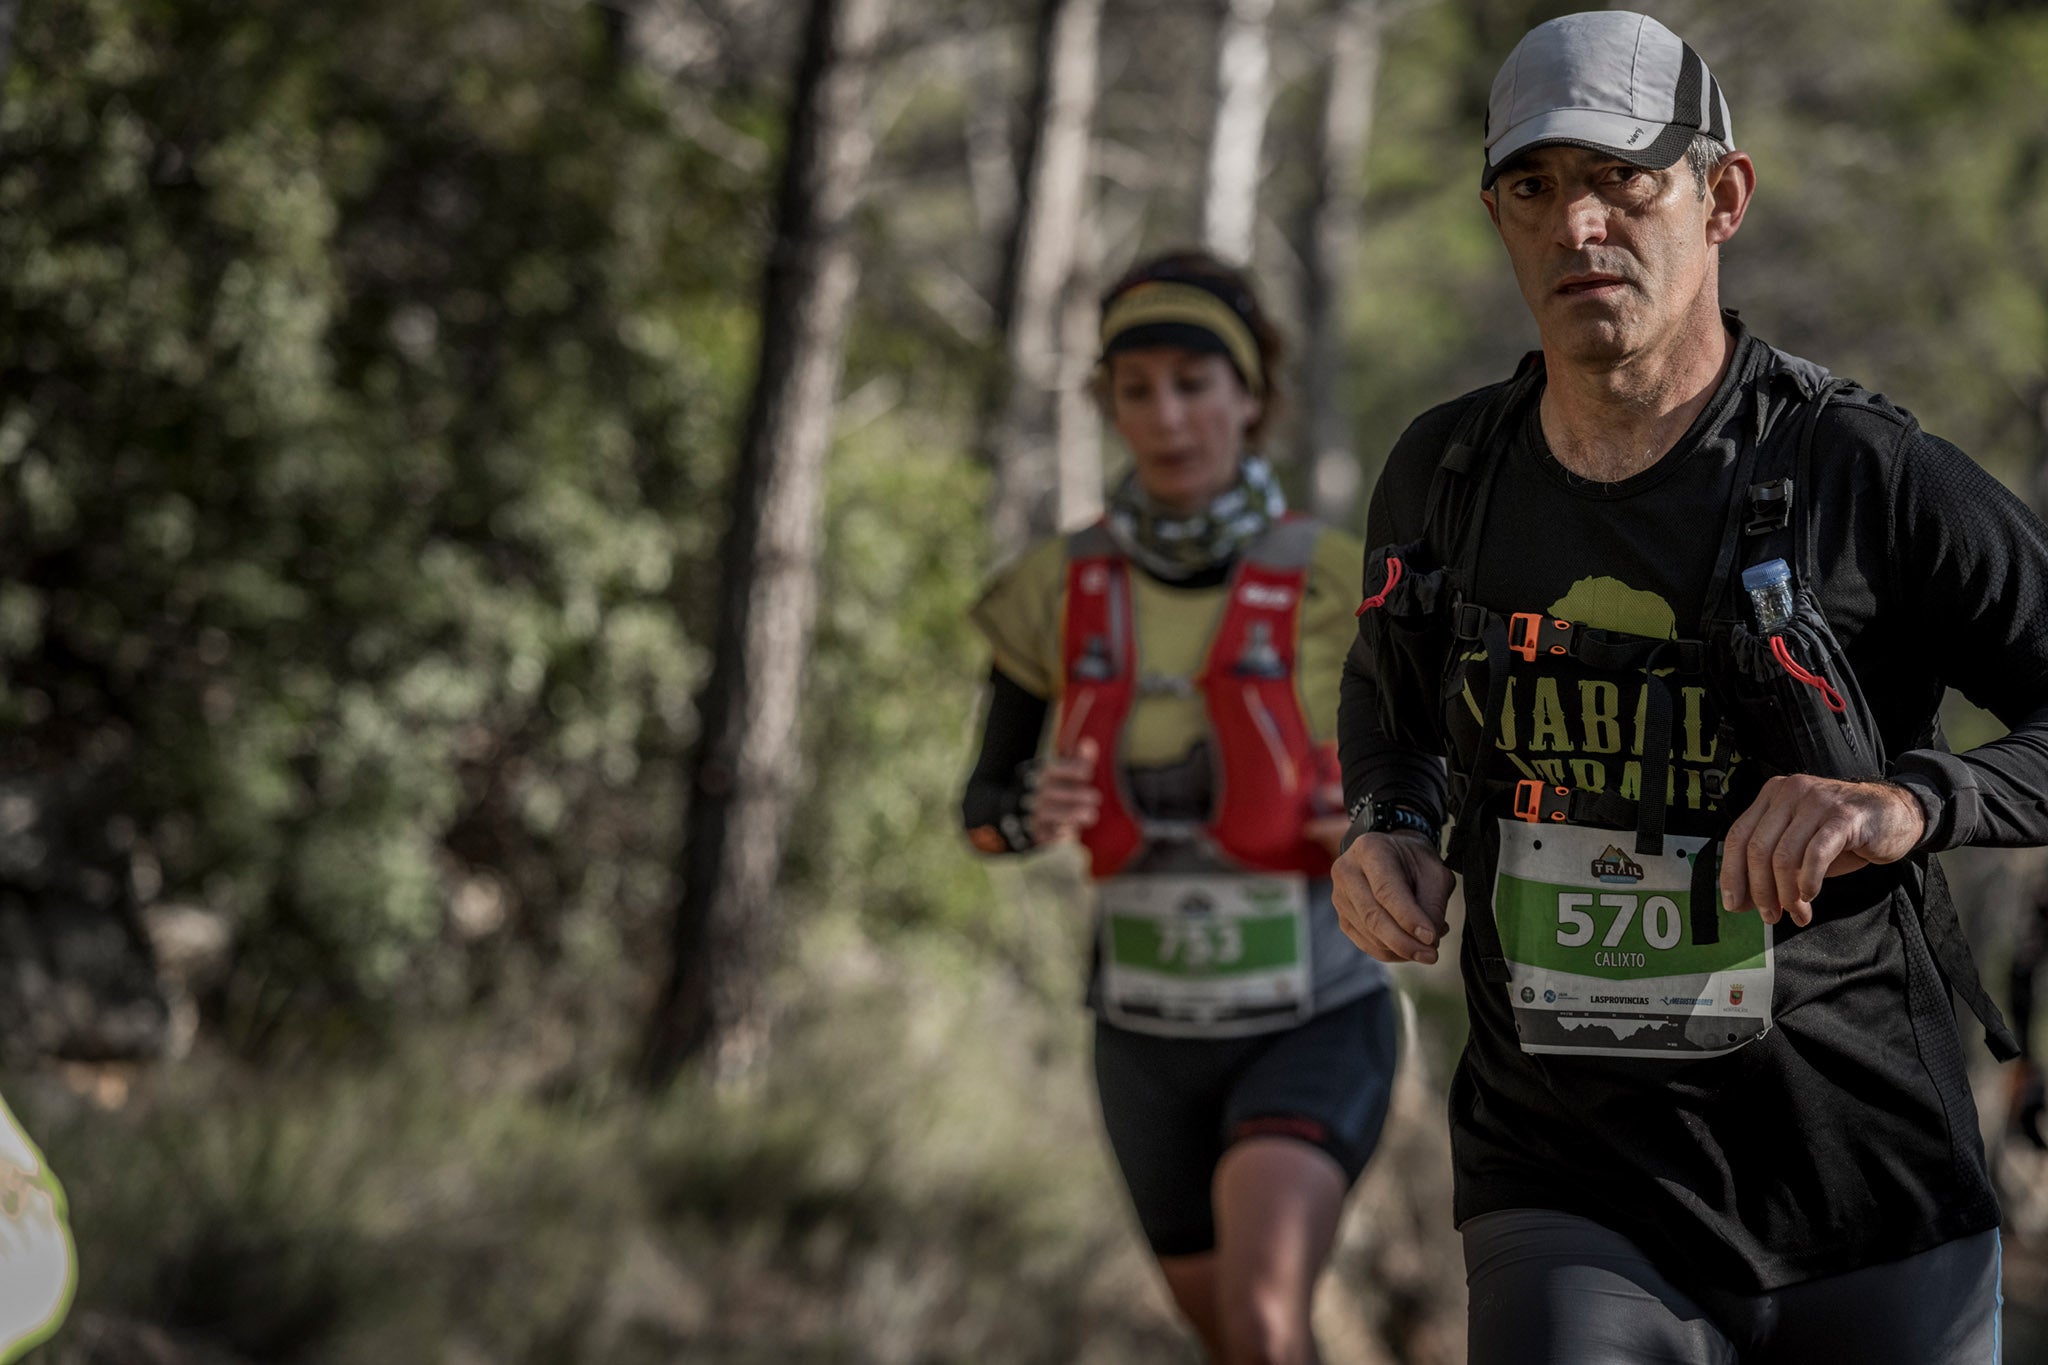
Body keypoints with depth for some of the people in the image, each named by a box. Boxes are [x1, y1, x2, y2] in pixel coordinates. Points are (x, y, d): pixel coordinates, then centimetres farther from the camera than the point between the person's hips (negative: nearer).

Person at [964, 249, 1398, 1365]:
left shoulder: (1333, 586, -13)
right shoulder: (1057, 591, -6)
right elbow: (985, 810, 5)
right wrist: (1032, 815, -20)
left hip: (1314, 1028, -4)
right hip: (1152, 1034, 4)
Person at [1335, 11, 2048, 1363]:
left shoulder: (1873, 477, -9)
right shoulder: (1445, 474, 4)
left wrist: (1910, 802, -26)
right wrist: (1386, 835, 4)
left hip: (1872, 1214, -1)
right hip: (1574, 1203, 2)